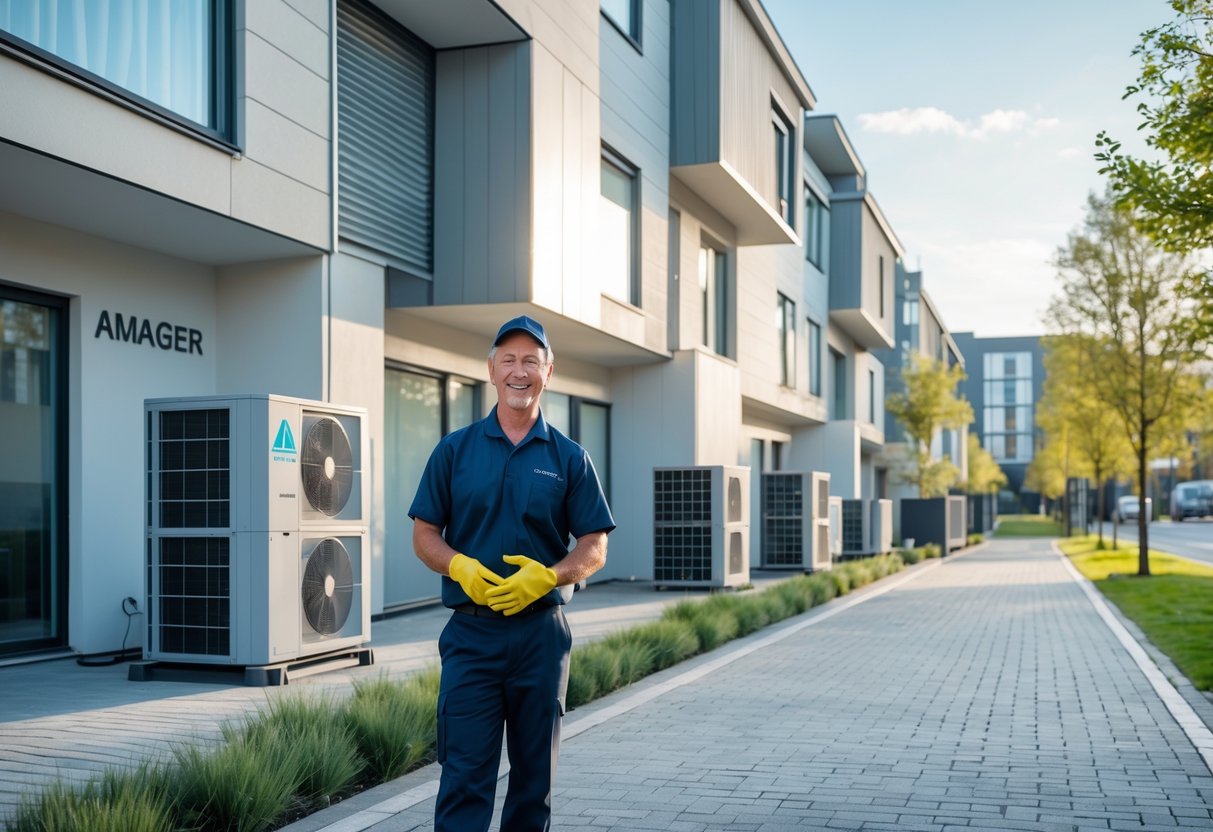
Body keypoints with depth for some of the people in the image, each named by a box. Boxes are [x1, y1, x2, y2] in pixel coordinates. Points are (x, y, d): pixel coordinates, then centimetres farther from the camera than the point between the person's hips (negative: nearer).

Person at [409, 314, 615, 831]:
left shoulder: (569, 458, 5)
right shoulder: (455, 449, 6)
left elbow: (594, 549, 3)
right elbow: (425, 535, 6)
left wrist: (547, 576, -15)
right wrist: (459, 567, -14)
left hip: (542, 632, 1)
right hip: (471, 632, -1)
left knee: (535, 775, 10)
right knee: (464, 773, -4)